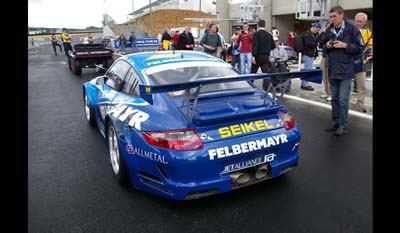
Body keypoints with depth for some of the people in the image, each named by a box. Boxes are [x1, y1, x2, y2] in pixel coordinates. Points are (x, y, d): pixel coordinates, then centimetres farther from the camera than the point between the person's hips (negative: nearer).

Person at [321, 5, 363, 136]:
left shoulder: (352, 29, -8)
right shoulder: (329, 30, 6)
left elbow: (360, 47, -6)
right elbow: (322, 45, 19)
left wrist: (345, 45, -17)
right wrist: (326, 46, -2)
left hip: (345, 70, -5)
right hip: (332, 70, 5)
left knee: (343, 100, -2)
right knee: (334, 99, 13)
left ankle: (343, 126, 9)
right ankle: (336, 123, 25)